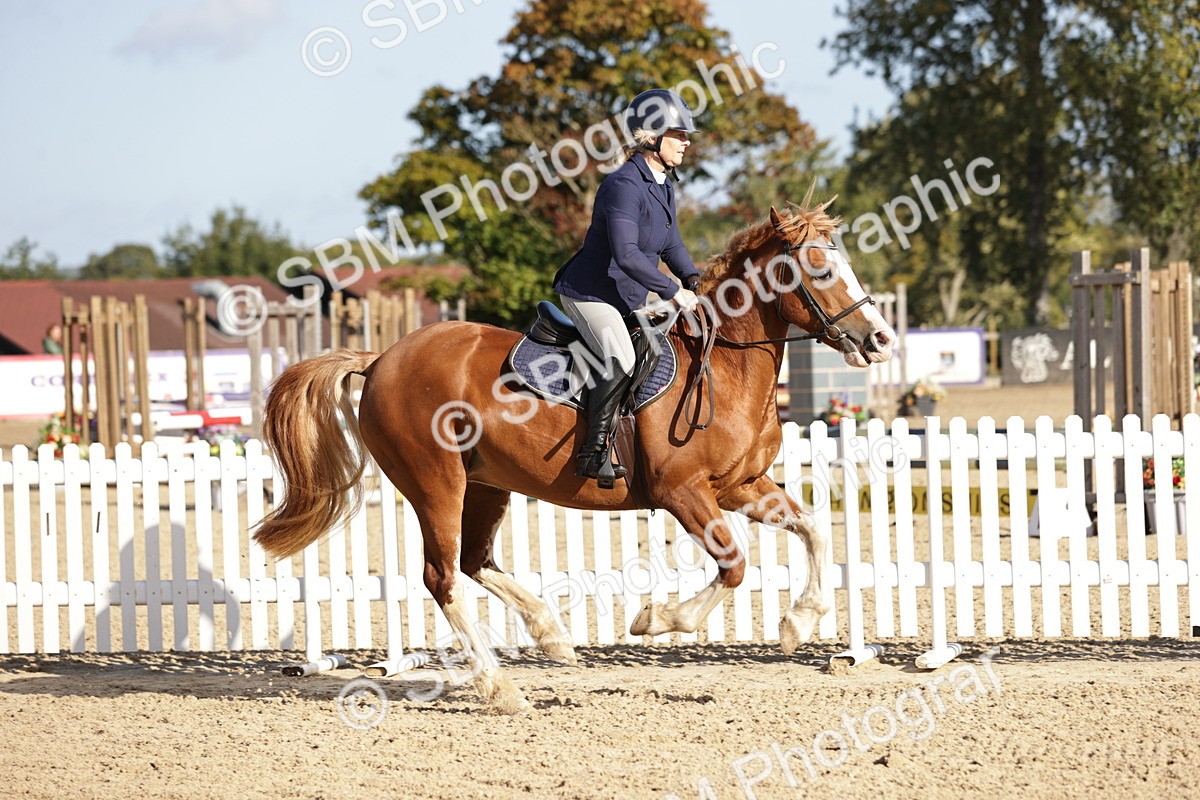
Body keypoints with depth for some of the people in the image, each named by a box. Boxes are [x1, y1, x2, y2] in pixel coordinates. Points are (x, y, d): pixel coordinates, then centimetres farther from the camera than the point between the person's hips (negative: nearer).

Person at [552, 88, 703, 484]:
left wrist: (693, 280, 1)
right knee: (621, 358, -30)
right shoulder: (625, 185, -23)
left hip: (629, 298, 10)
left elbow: (670, 244, 18)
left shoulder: (663, 185, 8)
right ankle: (594, 452, -27)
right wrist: (673, 292, -28)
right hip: (590, 292, -10)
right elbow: (626, 255, -31)